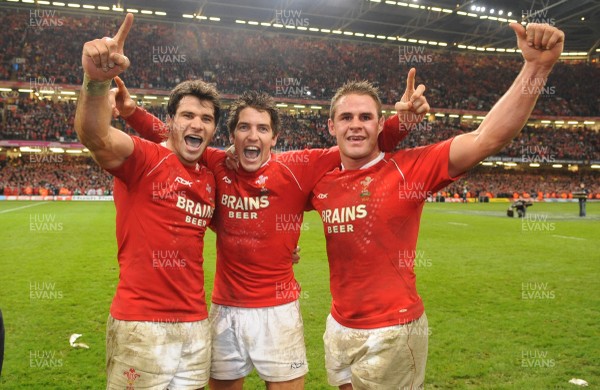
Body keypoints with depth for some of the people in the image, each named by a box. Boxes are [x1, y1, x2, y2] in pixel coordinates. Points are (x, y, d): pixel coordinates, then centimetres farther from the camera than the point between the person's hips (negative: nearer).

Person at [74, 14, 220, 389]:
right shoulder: (144, 158, -10)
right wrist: (96, 80, -49)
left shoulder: (211, 179, 9)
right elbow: (94, 134, -30)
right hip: (142, 324, -5)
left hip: (196, 324, 6)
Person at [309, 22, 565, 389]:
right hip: (339, 327, 5)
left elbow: (487, 138, -26)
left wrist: (536, 66, -33)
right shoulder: (322, 183, 0)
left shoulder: (410, 167, -15)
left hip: (393, 331, -5)